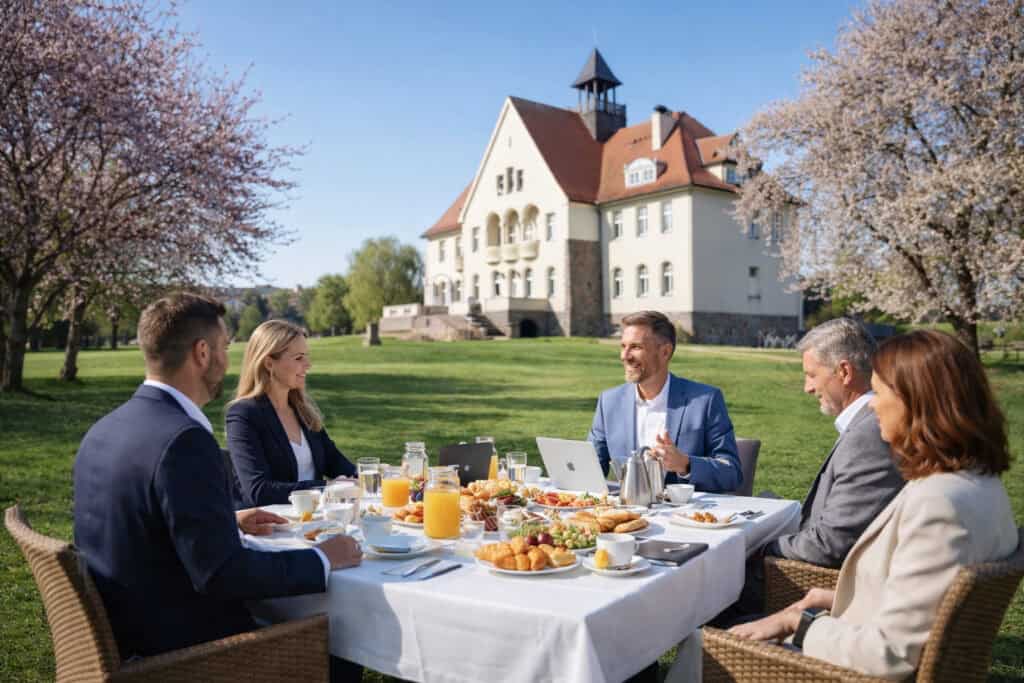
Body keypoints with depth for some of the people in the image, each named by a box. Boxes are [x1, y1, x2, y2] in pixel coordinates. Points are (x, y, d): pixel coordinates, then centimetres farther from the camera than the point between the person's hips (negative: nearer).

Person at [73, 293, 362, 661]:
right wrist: (322, 560, -15)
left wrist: (228, 521, 18)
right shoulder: (184, 439, -26)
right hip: (182, 649, -9)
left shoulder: (105, 429, 3)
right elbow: (220, 573, -26)